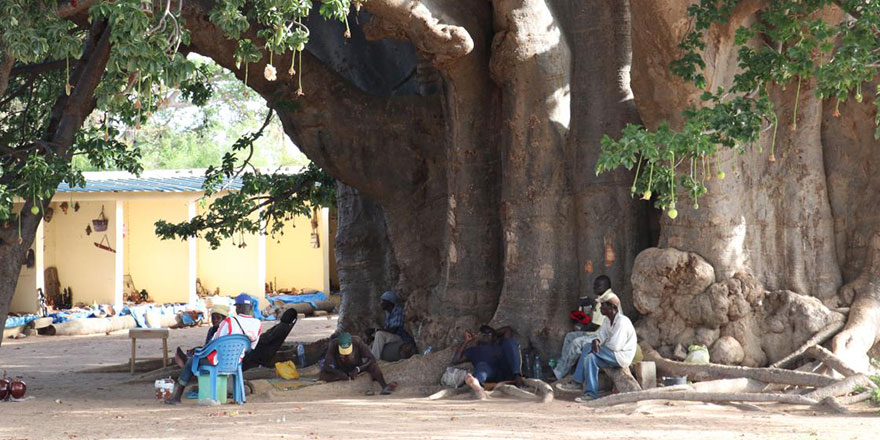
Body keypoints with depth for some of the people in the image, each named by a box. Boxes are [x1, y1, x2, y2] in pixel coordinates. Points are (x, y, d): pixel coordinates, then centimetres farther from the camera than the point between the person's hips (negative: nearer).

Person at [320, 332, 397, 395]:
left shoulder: (357, 342, -24)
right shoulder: (333, 345, -26)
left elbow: (371, 359, -22)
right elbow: (327, 366, -26)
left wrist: (358, 369, -36)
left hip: (356, 369, 0)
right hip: (342, 371, 0)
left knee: (373, 364, -30)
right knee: (322, 375, -29)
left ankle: (384, 386, -48)